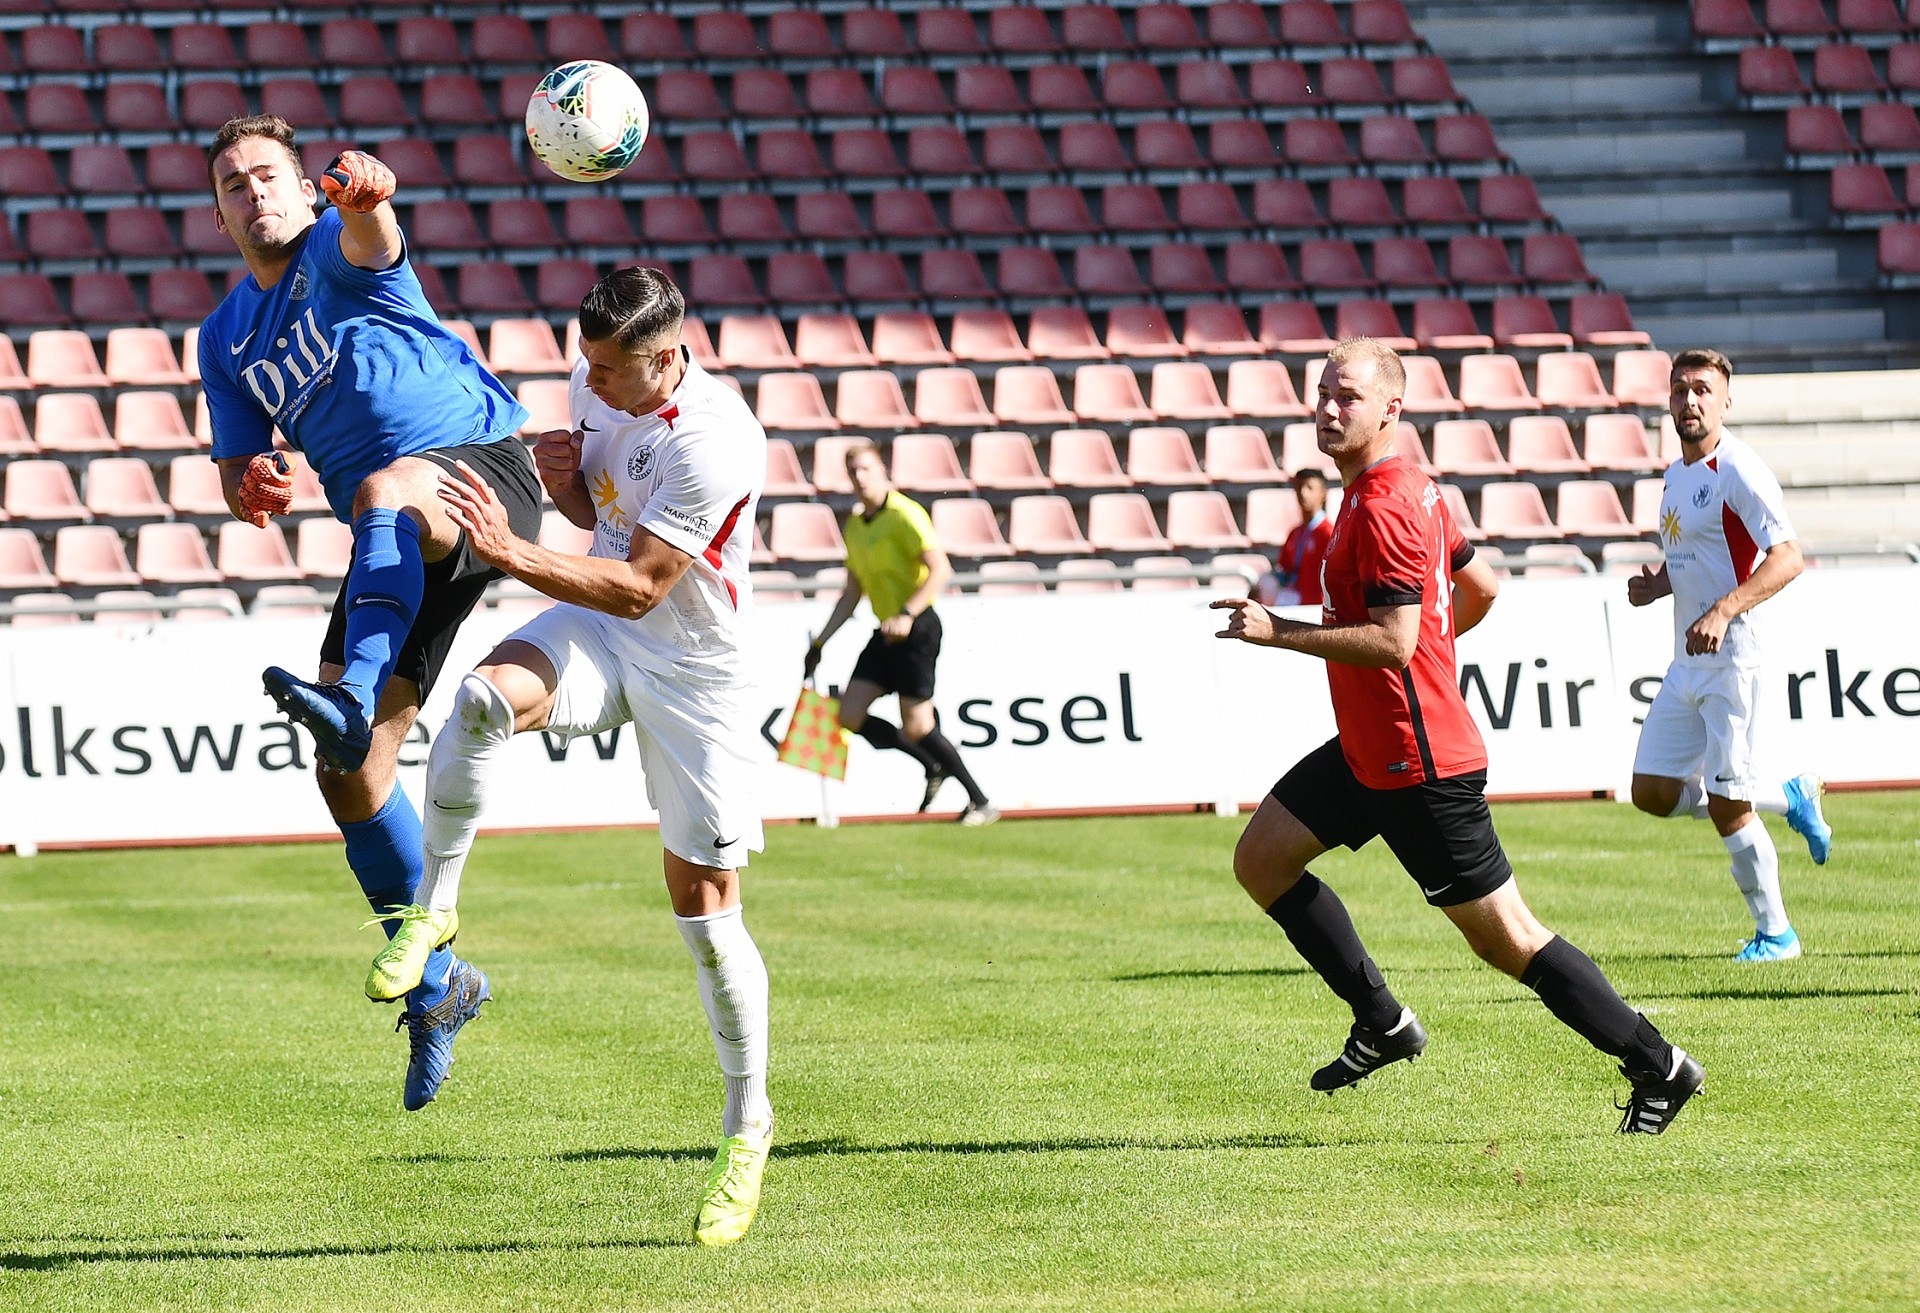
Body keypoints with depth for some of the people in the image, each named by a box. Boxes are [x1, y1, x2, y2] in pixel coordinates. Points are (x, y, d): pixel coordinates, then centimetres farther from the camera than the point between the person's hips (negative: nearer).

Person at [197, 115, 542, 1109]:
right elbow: (241, 477, 18)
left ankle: (350, 699, -66)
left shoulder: (337, 252, 0)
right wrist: (251, 487, -8)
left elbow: (368, 238, -26)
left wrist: (365, 193, -51)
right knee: (349, 775, -1)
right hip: (399, 548, 6)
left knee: (384, 491, -42)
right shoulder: (226, 339, 17)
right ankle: (436, 983, 15)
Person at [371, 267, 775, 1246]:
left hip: (691, 668, -5)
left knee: (705, 907, -2)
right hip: (597, 628, 5)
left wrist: (510, 551, -34)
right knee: (486, 696, -31)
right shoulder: (595, 387, -2)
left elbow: (638, 587, -26)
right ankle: (432, 907, -15)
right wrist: (565, 483, -6)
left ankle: (747, 1121, 17)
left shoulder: (715, 444, -26)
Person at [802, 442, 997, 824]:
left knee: (916, 726, -12)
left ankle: (981, 802, 0)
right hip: (886, 631, 8)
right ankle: (934, 768, 13)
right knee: (850, 714, 0)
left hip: (917, 626, -8)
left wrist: (907, 615, -30)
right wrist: (821, 641, 17)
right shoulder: (855, 525, 13)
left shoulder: (905, 515, -12)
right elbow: (853, 592, 20)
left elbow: (940, 570, -20)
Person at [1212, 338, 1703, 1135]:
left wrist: (1279, 632, -23)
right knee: (1260, 859, 11)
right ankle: (1383, 1023, 17)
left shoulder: (1383, 508, -21)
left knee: (1505, 940, -5)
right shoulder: (1413, 490, 10)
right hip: (1369, 749, 10)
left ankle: (1656, 1065, 3)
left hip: (1418, 765, -10)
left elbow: (1393, 643, -27)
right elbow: (1480, 589, 20)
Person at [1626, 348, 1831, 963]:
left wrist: (1723, 610, -32)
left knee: (1726, 806, -6)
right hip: (1686, 663, 9)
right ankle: (1791, 798, 24)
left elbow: (1787, 556, -23)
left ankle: (1776, 933, 8)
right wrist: (1655, 584, 6)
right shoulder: (1677, 474, 14)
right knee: (1653, 792, 7)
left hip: (1730, 659, -9)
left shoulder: (1738, 471, -13)